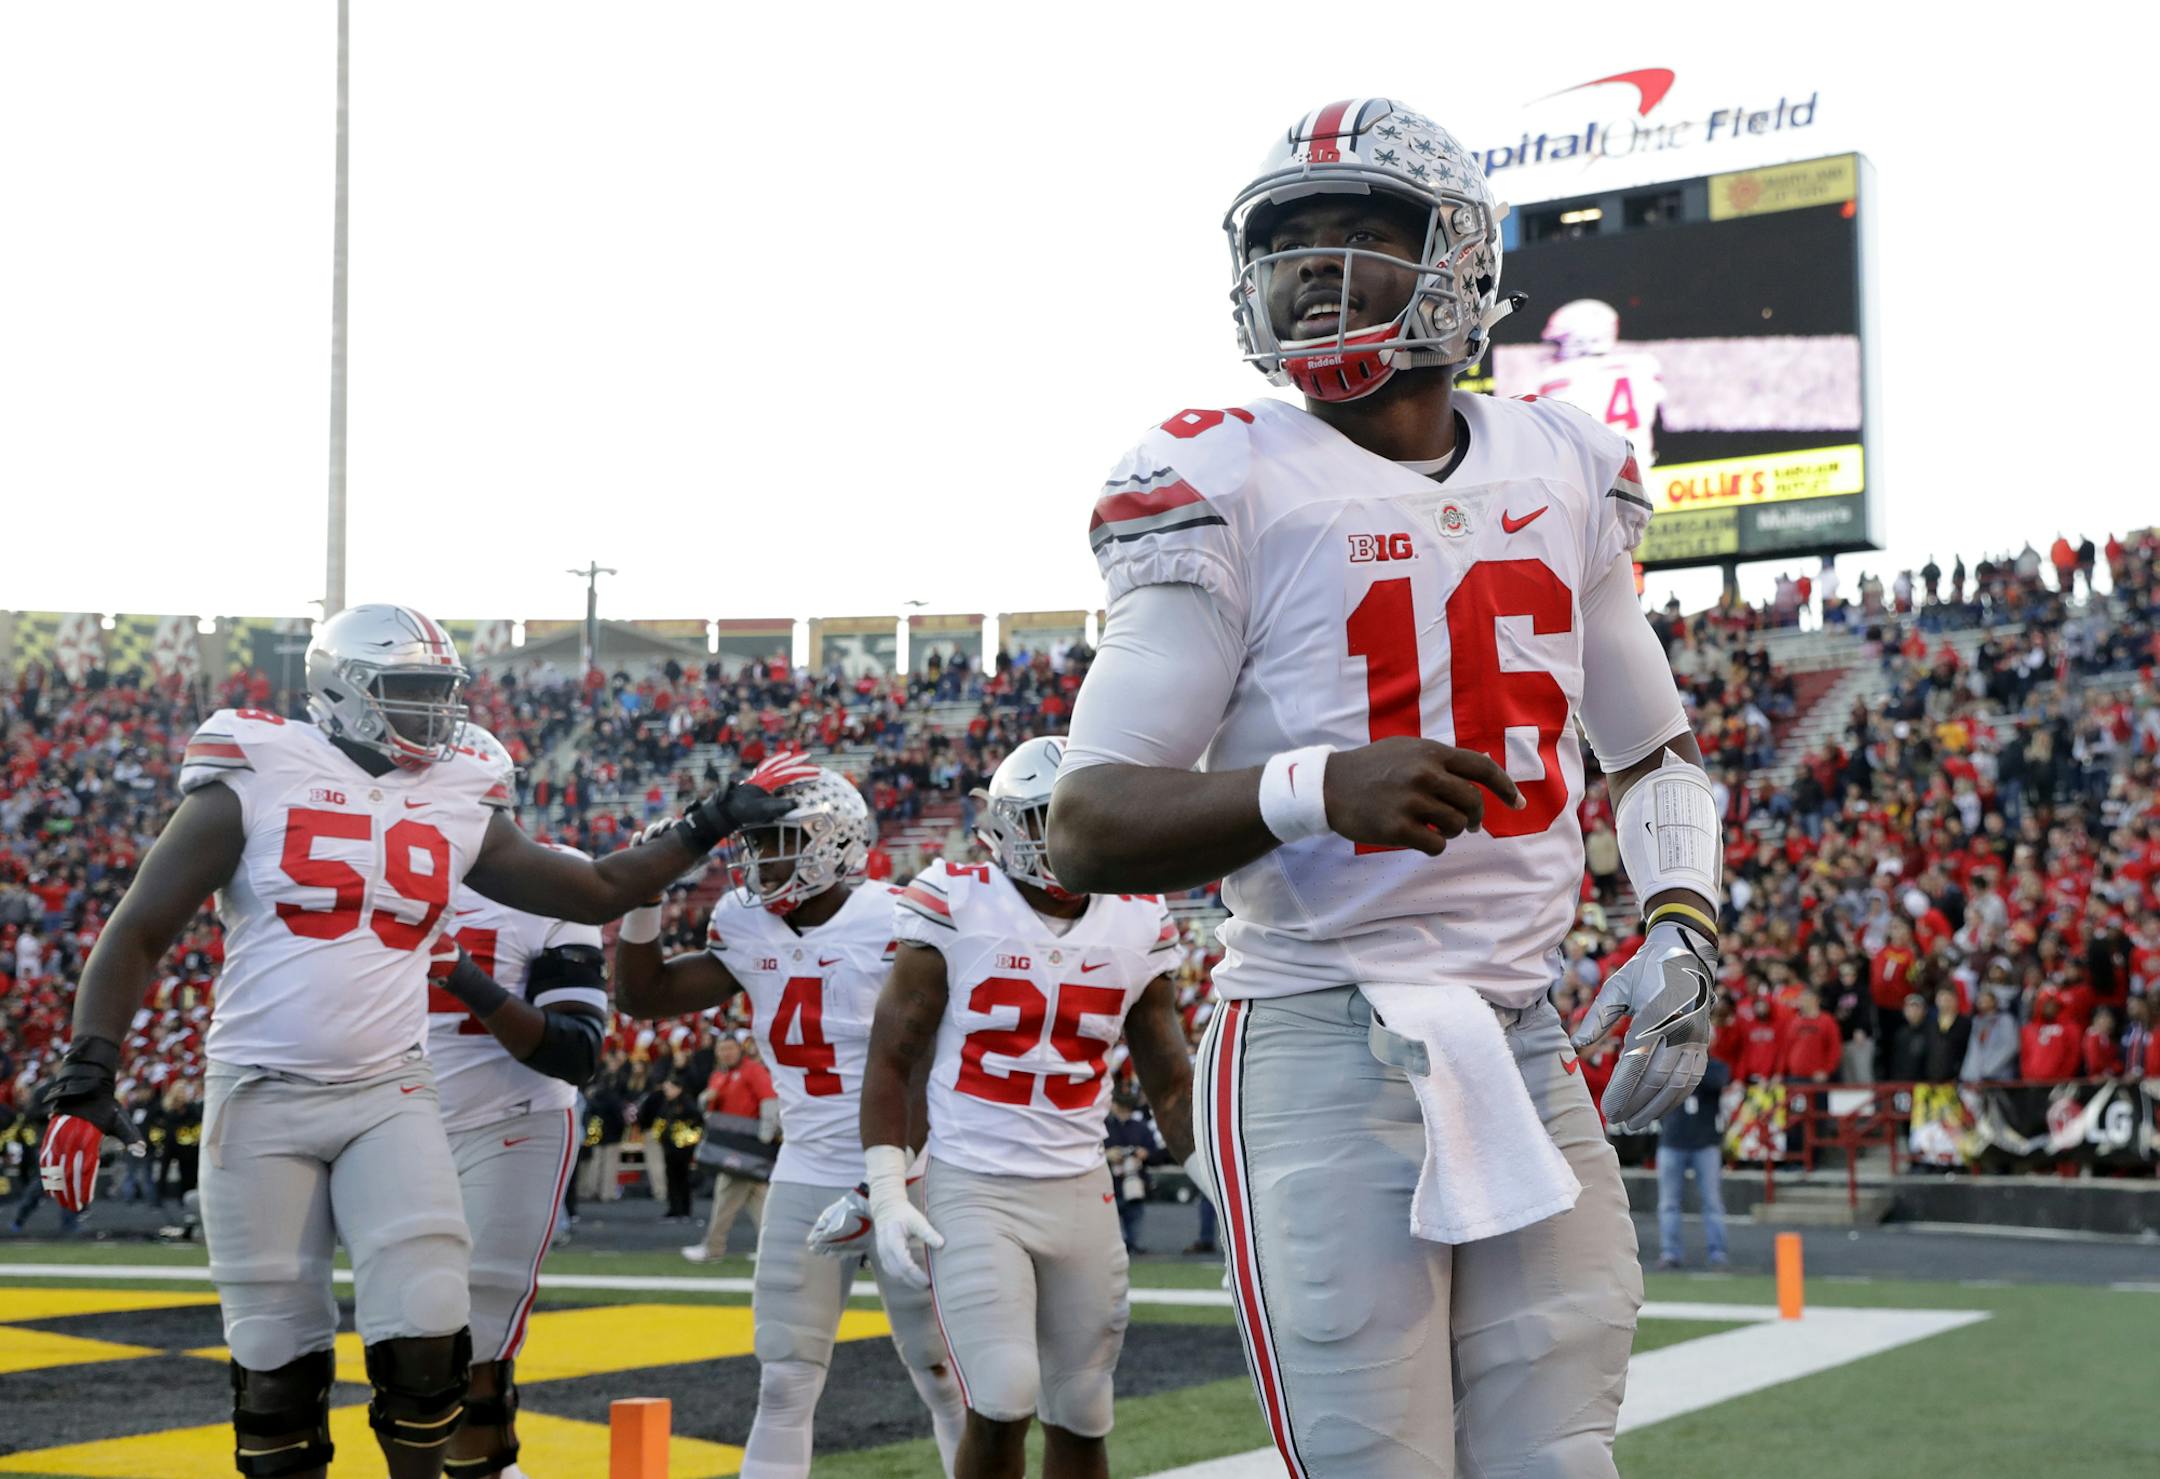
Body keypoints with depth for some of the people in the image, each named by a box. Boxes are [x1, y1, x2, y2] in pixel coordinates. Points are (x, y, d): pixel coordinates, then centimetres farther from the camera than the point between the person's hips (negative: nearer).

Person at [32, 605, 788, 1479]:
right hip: (261, 1102, -2)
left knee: (425, 1338, -8)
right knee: (277, 1362, 3)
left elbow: (597, 891, 17)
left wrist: (704, 830, 10)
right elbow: (137, 934, -3)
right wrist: (86, 1074, -12)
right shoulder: (253, 783, -4)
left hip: (389, 1098, 3)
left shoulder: (459, 807, 8)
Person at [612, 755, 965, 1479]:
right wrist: (644, 897, -3)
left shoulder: (893, 923, -14)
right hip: (803, 1182, 5)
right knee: (784, 1385, 5)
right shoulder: (749, 929, 4)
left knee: (945, 1379, 2)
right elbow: (643, 997, 10)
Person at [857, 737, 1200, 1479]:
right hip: (973, 1190, -4)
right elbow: (891, 1058, -2)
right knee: (1003, 1405, -15)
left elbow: (1170, 1082, 12)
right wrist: (886, 1191, -9)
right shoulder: (955, 906, -7)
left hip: (1082, 1193, 4)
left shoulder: (1137, 924, 5)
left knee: (1080, 1415, 8)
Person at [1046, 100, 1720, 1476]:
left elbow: (1655, 749, 24)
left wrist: (1683, 926, 5)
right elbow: (1089, 829, -10)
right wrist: (1321, 788, -27)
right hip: (1323, 1046, -5)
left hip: (1529, 1047, 5)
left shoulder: (1564, 473, 10)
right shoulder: (1232, 487, -6)